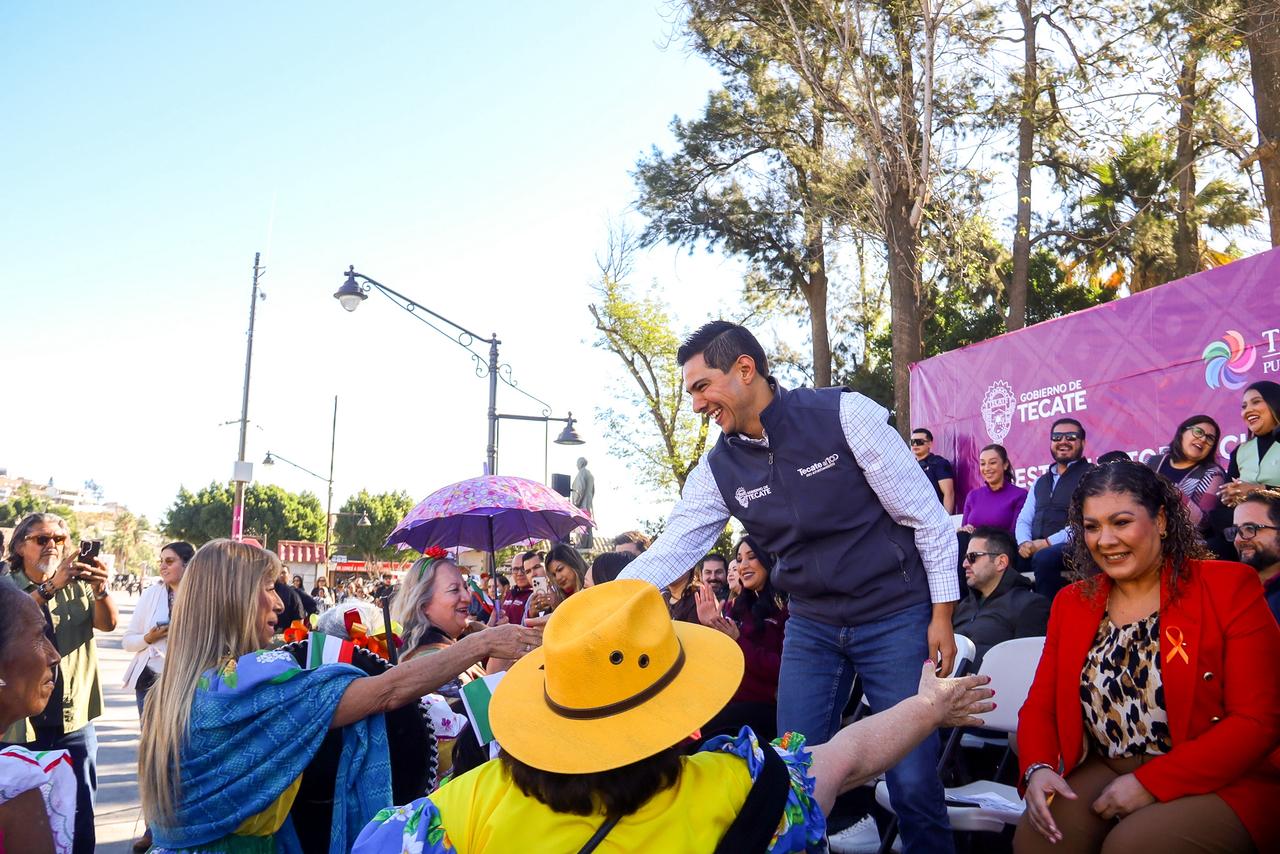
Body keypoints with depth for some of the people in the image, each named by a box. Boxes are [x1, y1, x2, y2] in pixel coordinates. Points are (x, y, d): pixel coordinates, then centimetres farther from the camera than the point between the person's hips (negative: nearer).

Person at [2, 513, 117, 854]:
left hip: (75, 720, 2)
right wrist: (50, 586, -37)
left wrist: (100, 589, -30)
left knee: (80, 820, 7)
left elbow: (108, 623, -9)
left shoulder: (79, 586, 6)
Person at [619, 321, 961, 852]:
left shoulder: (843, 413, -15)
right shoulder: (719, 468, -2)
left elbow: (926, 514, -9)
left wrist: (942, 614, -9)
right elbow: (668, 553, -3)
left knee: (913, 779, 0)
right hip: (811, 627, 4)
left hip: (896, 617, -4)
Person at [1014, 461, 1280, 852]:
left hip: (1221, 783, -3)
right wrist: (1038, 769, -14)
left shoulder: (1230, 586, -4)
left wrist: (1151, 783, -17)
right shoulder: (1071, 602, 10)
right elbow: (1040, 704, 9)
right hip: (1105, 772, 4)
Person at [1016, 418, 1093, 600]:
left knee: (1043, 558, -35)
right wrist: (1024, 543, -5)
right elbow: (1024, 520, 18)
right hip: (1036, 549, 6)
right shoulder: (1040, 482, 23)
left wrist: (1048, 542, -15)